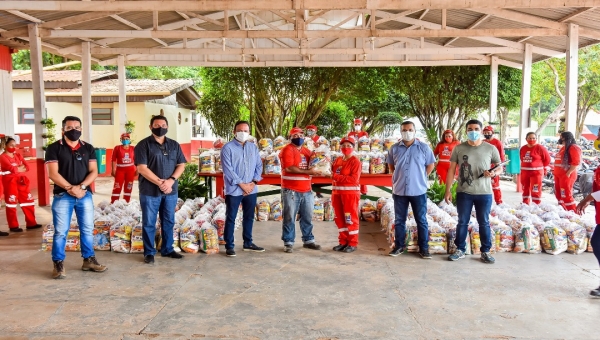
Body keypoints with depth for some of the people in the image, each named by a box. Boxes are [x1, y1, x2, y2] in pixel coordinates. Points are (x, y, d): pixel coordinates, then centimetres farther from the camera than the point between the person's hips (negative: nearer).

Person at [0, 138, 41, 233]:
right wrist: (20, 168, -1)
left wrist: (16, 169, -10)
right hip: (10, 181, -7)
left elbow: (26, 167, 3)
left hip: (21, 181, 7)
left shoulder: (18, 155, 14)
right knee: (11, 203, -2)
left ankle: (31, 223, 13)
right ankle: (13, 226, 5)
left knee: (28, 201, 6)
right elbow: (11, 168, -18)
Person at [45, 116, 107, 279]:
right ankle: (58, 264, 10)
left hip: (85, 195, 3)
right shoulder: (54, 148, -2)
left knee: (88, 229, 9)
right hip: (62, 196, -3)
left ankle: (89, 260, 19)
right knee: (60, 231, 1)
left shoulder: (88, 148, 8)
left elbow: (94, 171, 3)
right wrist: (71, 188, -17)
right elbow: (53, 174, -9)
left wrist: (81, 187, -13)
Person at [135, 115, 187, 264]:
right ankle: (149, 252, 15)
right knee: (149, 223, 4)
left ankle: (167, 249, 26)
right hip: (150, 191, -4)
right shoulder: (143, 145, -5)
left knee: (169, 222, 13)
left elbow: (181, 165, 5)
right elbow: (142, 168, -13)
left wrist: (171, 180, -11)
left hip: (171, 191, 4)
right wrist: (160, 182, -17)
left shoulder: (174, 145, 9)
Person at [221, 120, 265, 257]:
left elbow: (259, 166, 9)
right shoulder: (228, 148, -6)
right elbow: (227, 169, -13)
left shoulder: (253, 147, 10)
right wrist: (241, 184, -15)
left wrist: (254, 182, -5)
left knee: (249, 217, 14)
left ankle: (248, 243, 27)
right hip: (234, 190, -5)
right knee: (231, 218, 1)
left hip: (251, 189, 5)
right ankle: (229, 246, 10)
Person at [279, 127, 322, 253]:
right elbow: (289, 168, -19)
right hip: (291, 190, -7)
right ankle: (288, 243, 8)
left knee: (307, 217, 13)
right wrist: (307, 171, -20)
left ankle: (308, 240, 25)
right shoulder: (287, 150, -7)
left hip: (306, 190, 7)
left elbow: (313, 165, 23)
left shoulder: (306, 151, 16)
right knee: (289, 218, 0)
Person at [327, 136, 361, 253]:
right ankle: (343, 242, 21)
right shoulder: (337, 160, 13)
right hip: (337, 192, 7)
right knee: (339, 218, 11)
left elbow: (354, 179, -17)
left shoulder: (355, 161, -7)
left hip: (350, 193, -7)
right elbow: (333, 175, 19)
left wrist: (336, 176, -17)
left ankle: (353, 243, 8)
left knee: (350, 218, -1)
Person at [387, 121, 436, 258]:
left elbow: (430, 164, 8)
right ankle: (399, 246, 21)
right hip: (399, 190, 2)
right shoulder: (394, 148, 3)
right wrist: (397, 177, 9)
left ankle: (424, 248, 14)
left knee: (421, 220, 5)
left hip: (418, 190, -2)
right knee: (399, 220, 10)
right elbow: (391, 165, 17)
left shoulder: (424, 147, -2)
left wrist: (422, 178, 2)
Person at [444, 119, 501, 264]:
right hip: (463, 192, 0)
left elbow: (500, 168, 7)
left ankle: (485, 251, 21)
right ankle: (460, 250, 20)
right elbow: (451, 169, 2)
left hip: (484, 193, 0)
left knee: (484, 223, 9)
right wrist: (448, 190, -2)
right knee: (462, 222, 9)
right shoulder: (459, 148, 0)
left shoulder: (491, 148, -1)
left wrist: (494, 173, -17)